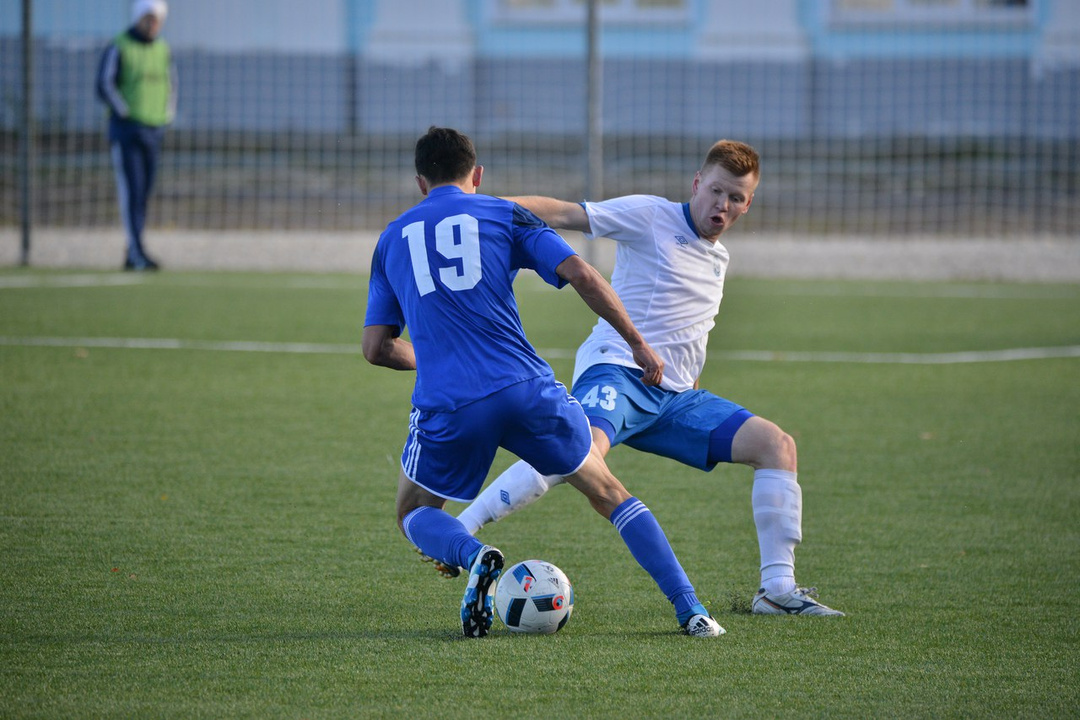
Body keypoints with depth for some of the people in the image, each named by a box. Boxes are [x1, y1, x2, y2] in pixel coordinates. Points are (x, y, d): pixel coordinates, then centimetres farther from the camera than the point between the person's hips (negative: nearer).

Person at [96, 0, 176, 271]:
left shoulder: (162, 50, 12)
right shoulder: (118, 48, -6)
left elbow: (170, 85, 21)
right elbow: (104, 86, -12)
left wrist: (167, 115, 7)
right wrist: (125, 114, -15)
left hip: (154, 131, 6)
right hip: (125, 130, -6)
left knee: (143, 195, 5)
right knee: (131, 191, -12)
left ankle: (132, 256, 10)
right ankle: (138, 252, -19)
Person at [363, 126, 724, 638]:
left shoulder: (392, 239, 18)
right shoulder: (504, 216, 12)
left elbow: (376, 349, 16)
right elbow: (581, 276, -2)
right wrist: (638, 344, 8)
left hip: (445, 405, 0)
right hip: (526, 389, 0)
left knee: (413, 514, 23)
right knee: (607, 492, 17)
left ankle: (474, 556, -12)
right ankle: (690, 611, 5)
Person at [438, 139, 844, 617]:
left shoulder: (718, 259, 21)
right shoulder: (651, 217, -1)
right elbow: (562, 214, -9)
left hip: (675, 397, 8)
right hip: (617, 372, -8)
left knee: (777, 445, -2)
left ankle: (777, 590, -2)